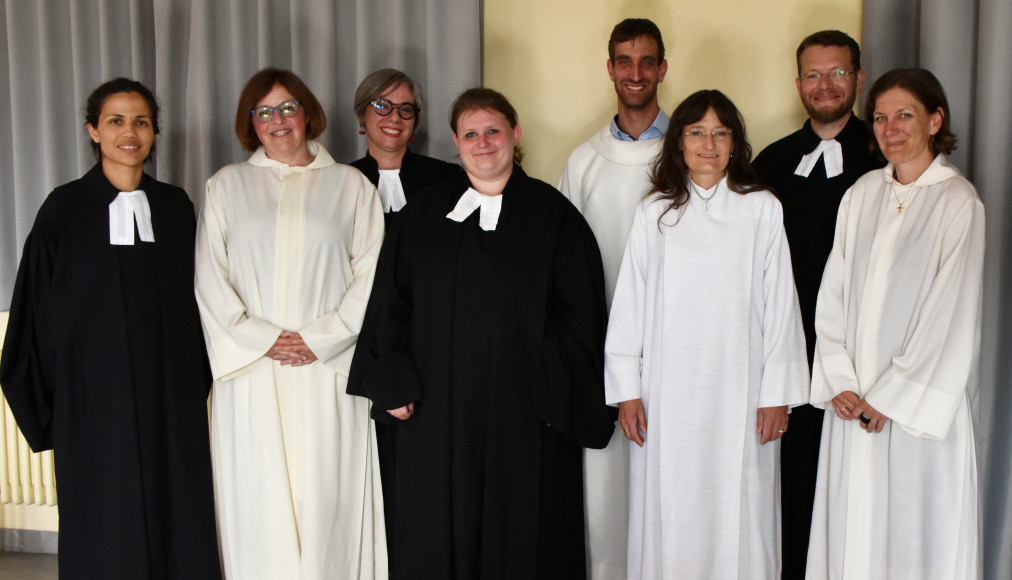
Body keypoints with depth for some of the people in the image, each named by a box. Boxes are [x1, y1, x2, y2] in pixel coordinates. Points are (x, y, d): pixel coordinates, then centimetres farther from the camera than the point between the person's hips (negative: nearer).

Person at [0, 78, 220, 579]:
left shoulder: (175, 206, 7)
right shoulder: (65, 208, -2)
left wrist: (197, 381, 8)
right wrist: (48, 406, -2)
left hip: (169, 394, 3)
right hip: (95, 394, -2)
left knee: (177, 515, 5)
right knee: (107, 524, 3)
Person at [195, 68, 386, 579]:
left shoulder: (350, 186, 9)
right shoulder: (226, 186, 12)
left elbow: (370, 274, 2)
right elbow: (210, 278, 5)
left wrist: (320, 338, -8)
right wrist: (261, 339, -7)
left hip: (327, 372, -1)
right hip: (251, 374, 1)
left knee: (325, 496, 0)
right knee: (257, 500, 2)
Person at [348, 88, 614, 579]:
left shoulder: (553, 215, 1)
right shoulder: (424, 215, 9)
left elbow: (580, 314, -2)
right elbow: (391, 304, 7)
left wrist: (558, 395, -9)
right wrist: (393, 384, -1)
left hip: (525, 413, -2)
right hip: (438, 411, 2)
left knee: (523, 534, 6)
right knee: (442, 536, 8)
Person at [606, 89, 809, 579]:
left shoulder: (763, 210, 4)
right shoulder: (654, 213, 6)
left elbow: (780, 305, 3)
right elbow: (629, 304, 6)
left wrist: (778, 393, -1)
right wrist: (626, 391, 2)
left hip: (740, 392, -1)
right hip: (668, 393, 1)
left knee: (738, 519, 3)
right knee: (670, 519, 5)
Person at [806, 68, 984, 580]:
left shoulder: (958, 202, -8)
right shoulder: (862, 195, 7)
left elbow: (950, 314, -11)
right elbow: (832, 296, 6)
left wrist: (892, 397, -10)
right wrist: (838, 382, -3)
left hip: (921, 403, -4)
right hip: (852, 402, 4)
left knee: (915, 530, 4)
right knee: (852, 524, 9)